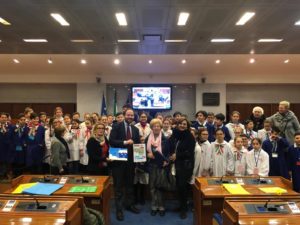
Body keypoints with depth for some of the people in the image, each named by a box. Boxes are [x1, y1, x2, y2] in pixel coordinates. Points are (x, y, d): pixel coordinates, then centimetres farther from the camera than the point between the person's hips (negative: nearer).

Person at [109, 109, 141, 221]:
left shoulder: (135, 129, 9)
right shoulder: (117, 127, -7)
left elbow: (138, 143, 11)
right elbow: (111, 141, -16)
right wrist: (125, 142, -24)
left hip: (131, 160, 5)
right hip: (118, 159, -5)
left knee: (130, 183, 17)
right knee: (118, 185, 5)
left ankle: (129, 204, 33)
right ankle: (119, 208, 16)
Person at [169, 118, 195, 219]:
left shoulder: (190, 137, -6)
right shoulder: (174, 135, 8)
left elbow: (189, 152, -12)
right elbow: (170, 148, 14)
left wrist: (177, 155, -12)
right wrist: (171, 156, -4)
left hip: (186, 165, -4)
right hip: (176, 164, 4)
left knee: (182, 185, -6)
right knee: (178, 185, 6)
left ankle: (183, 209, 11)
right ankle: (181, 205, 26)